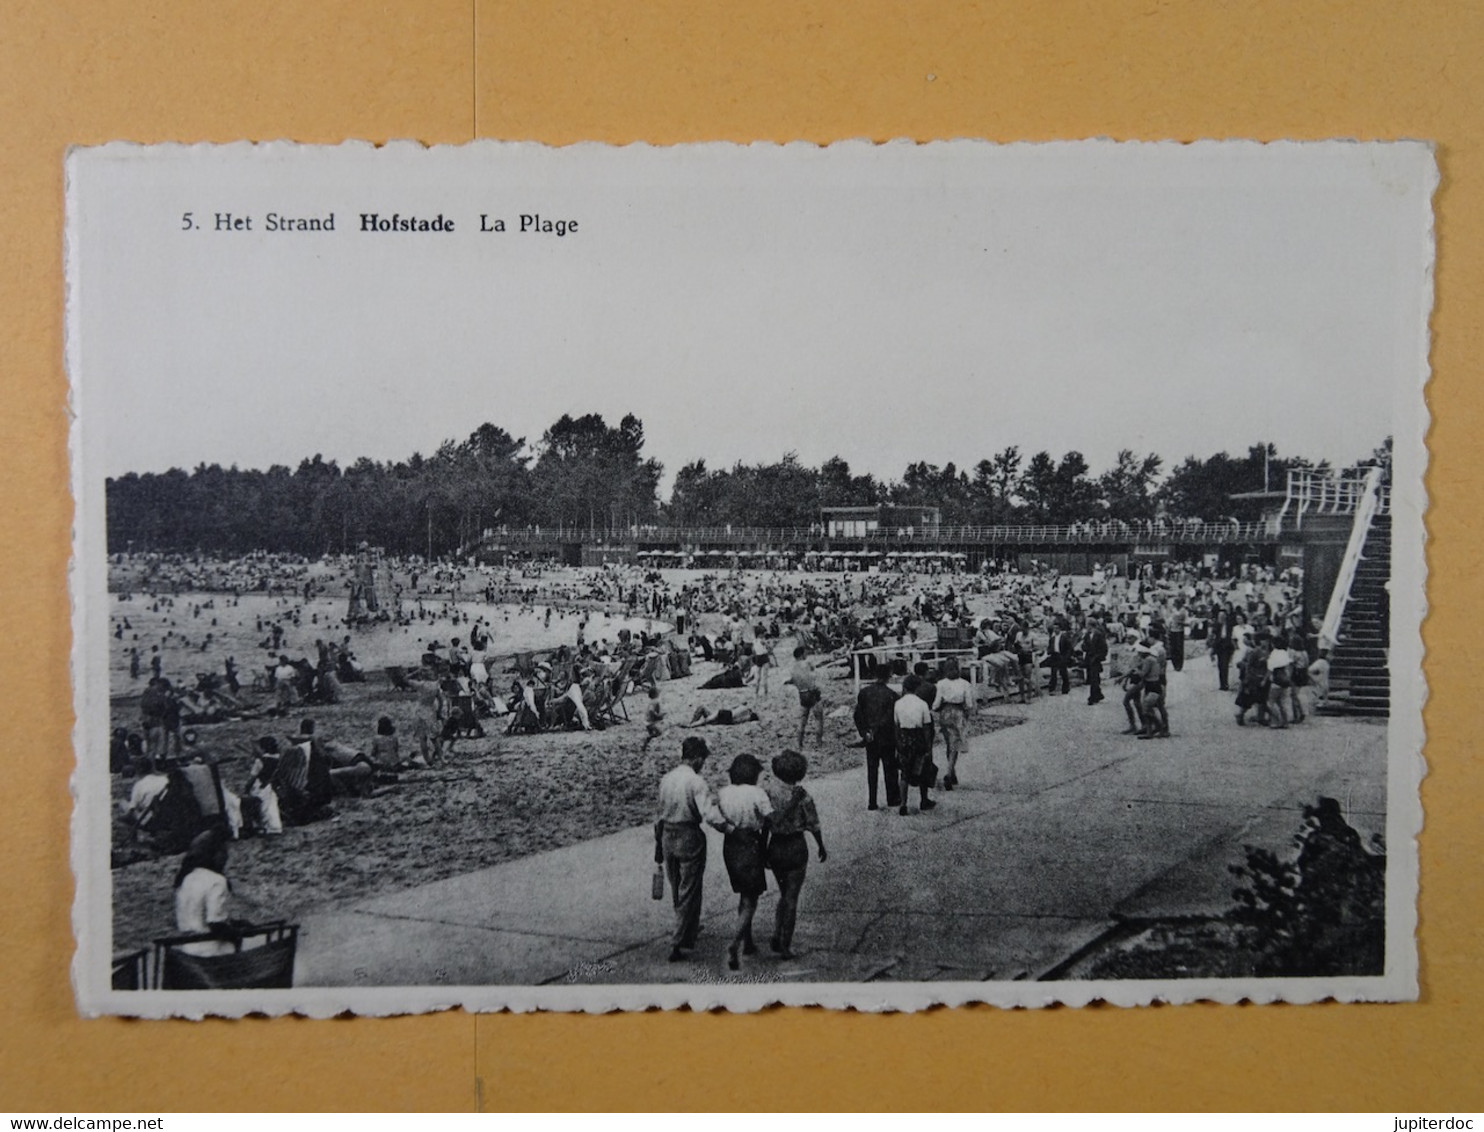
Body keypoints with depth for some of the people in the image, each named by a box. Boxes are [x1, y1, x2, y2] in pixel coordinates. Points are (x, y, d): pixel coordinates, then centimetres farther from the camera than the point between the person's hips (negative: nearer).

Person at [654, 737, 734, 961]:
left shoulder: (666, 779, 3)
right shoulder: (696, 782, -17)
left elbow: (662, 810, 10)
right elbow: (710, 814, -28)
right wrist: (733, 829, -26)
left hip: (667, 836, 7)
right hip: (689, 838, -7)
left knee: (677, 890, 22)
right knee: (689, 892, 3)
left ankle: (689, 928, 43)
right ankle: (678, 944, 1)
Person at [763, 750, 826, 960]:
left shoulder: (769, 795, -5)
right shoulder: (802, 796, -14)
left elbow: (764, 827, -1)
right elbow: (813, 826, -7)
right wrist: (821, 847, 8)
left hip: (775, 848, 3)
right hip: (796, 848, -3)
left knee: (784, 894, 23)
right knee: (791, 898, 7)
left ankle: (777, 936, 16)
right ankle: (785, 947, 8)